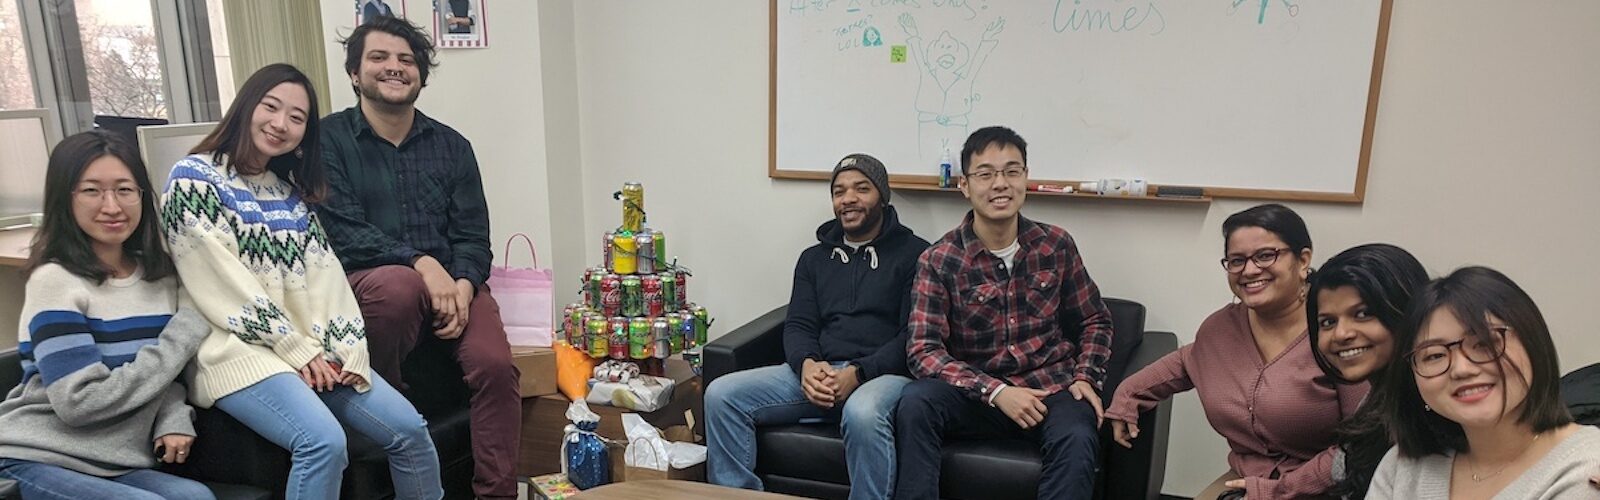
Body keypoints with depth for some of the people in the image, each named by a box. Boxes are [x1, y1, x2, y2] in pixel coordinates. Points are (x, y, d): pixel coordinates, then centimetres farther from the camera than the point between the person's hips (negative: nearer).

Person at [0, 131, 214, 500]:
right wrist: (185, 334, -16)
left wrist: (174, 418, -11)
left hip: (115, 464, 5)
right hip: (36, 460, -5)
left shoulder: (161, 275, 5)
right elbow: (81, 402, -19)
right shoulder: (55, 280, -13)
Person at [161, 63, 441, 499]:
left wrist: (346, 347, -8)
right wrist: (297, 349, -13)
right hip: (236, 349, -6)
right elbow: (223, 284, -12)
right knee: (324, 440, -28)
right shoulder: (193, 177, -4)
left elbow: (326, 273, 6)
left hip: (311, 347, 6)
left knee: (408, 428, -7)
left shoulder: (292, 190, 15)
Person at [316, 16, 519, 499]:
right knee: (399, 285, -38)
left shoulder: (451, 146, 13)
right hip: (365, 280, -2)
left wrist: (463, 284, -14)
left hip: (449, 282, 3)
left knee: (494, 364, -24)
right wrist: (421, 262, -22)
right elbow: (342, 231, -8)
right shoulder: (330, 139, 4)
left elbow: (473, 235, 7)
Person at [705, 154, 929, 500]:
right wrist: (807, 364, -12)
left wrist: (858, 373, -19)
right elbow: (798, 326, 12)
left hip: (885, 373, -4)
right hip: (818, 372, 5)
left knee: (862, 412, -40)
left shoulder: (914, 254, 4)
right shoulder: (814, 258, 21)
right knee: (721, 395, -15)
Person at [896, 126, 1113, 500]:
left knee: (1078, 440, -31)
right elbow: (925, 350, -11)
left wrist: (1085, 376, -2)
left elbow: (1095, 321, 16)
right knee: (915, 402, -30)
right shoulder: (938, 261, -5)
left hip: (1051, 389, 1)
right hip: (977, 395, -1)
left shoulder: (1057, 245, 4)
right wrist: (996, 392, -21)